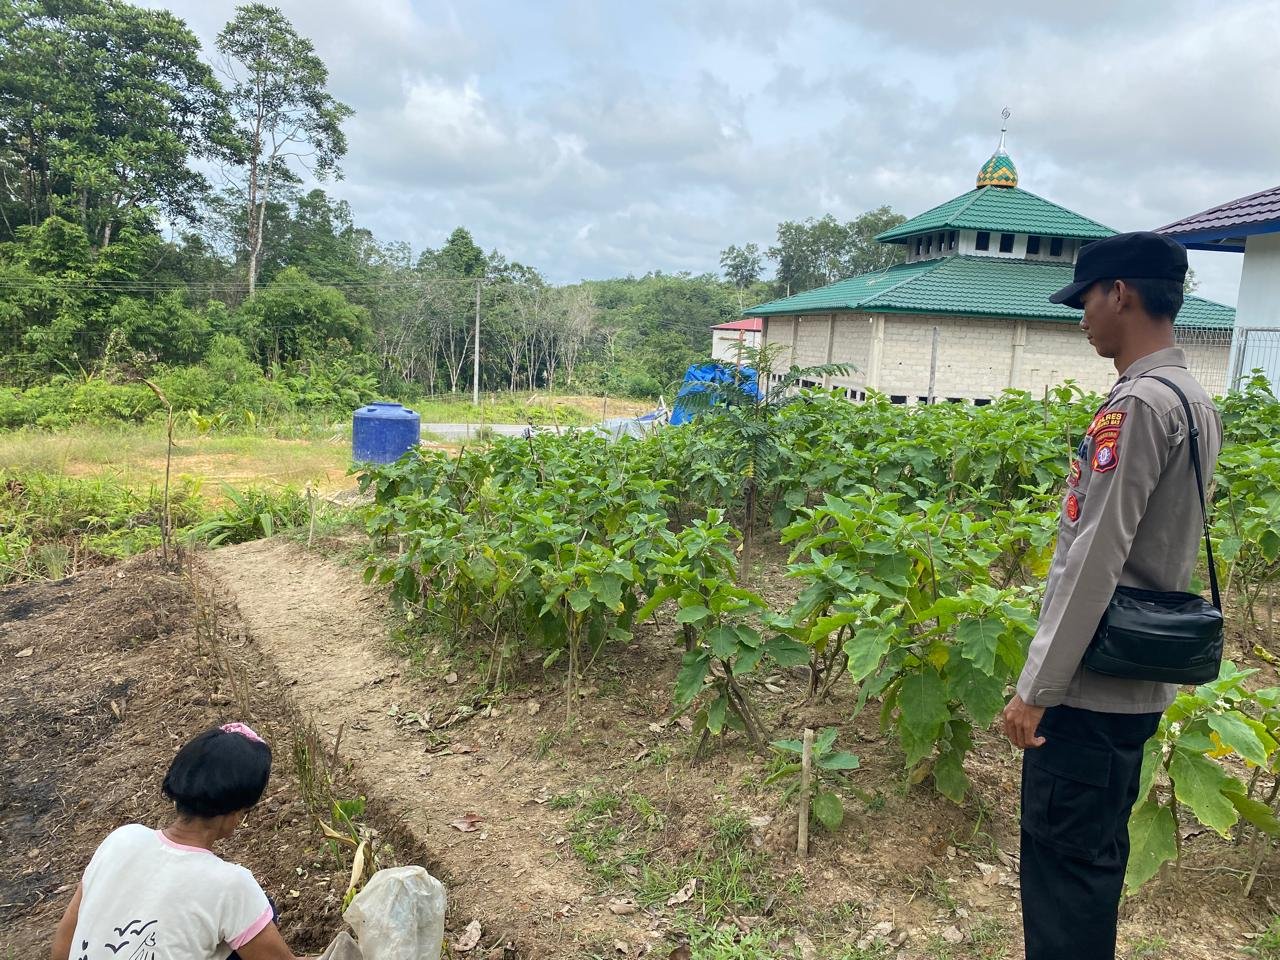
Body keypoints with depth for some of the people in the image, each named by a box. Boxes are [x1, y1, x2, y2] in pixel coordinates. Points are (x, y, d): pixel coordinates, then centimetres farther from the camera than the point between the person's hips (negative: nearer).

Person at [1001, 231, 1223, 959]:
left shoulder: (1139, 402, -19)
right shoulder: (1198, 401, 10)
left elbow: (1093, 562, -22)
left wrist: (1036, 687, -17)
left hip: (1092, 685, -9)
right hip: (1141, 679, 9)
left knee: (1064, 859, 2)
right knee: (1098, 852, 20)